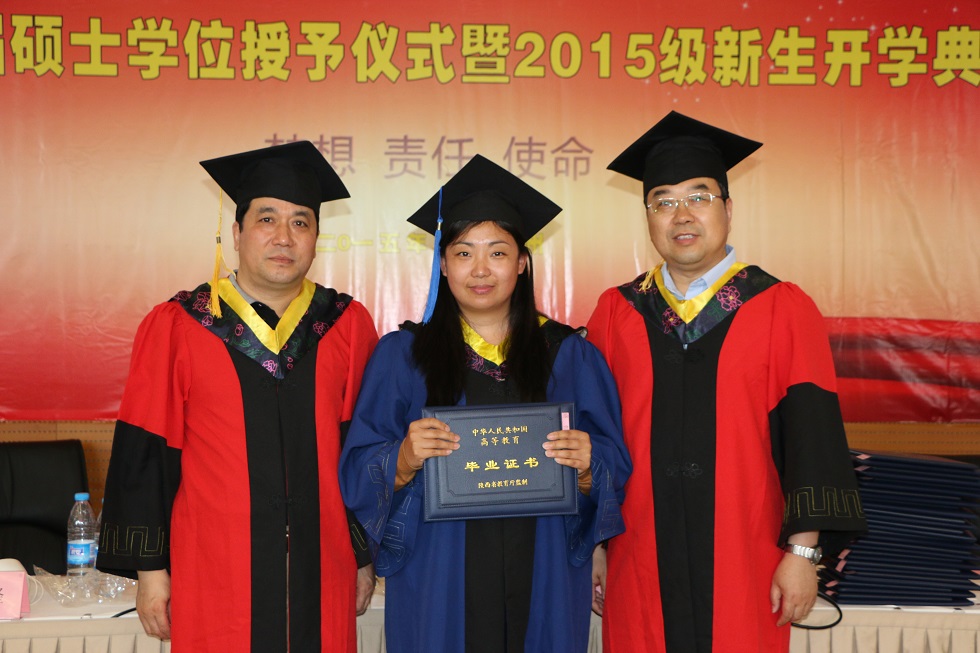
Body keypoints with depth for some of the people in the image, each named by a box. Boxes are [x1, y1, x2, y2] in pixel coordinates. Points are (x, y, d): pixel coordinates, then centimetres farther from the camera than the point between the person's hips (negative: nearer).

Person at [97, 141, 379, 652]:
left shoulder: (348, 327, 2)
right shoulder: (175, 328, -3)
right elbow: (144, 455, -1)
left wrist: (365, 557, 8)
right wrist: (149, 569, -2)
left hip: (323, 578, 2)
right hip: (215, 583, -1)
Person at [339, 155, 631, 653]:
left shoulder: (570, 356, 4)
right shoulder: (401, 355, 1)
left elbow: (615, 470, 2)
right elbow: (358, 475, -2)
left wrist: (585, 469, -19)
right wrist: (406, 458, -22)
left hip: (541, 587, 1)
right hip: (439, 588, -1)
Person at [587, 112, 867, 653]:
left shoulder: (784, 310, -2)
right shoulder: (616, 314, 4)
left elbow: (812, 436, -5)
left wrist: (803, 550, -8)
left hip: (745, 569, -1)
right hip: (640, 571, 2)